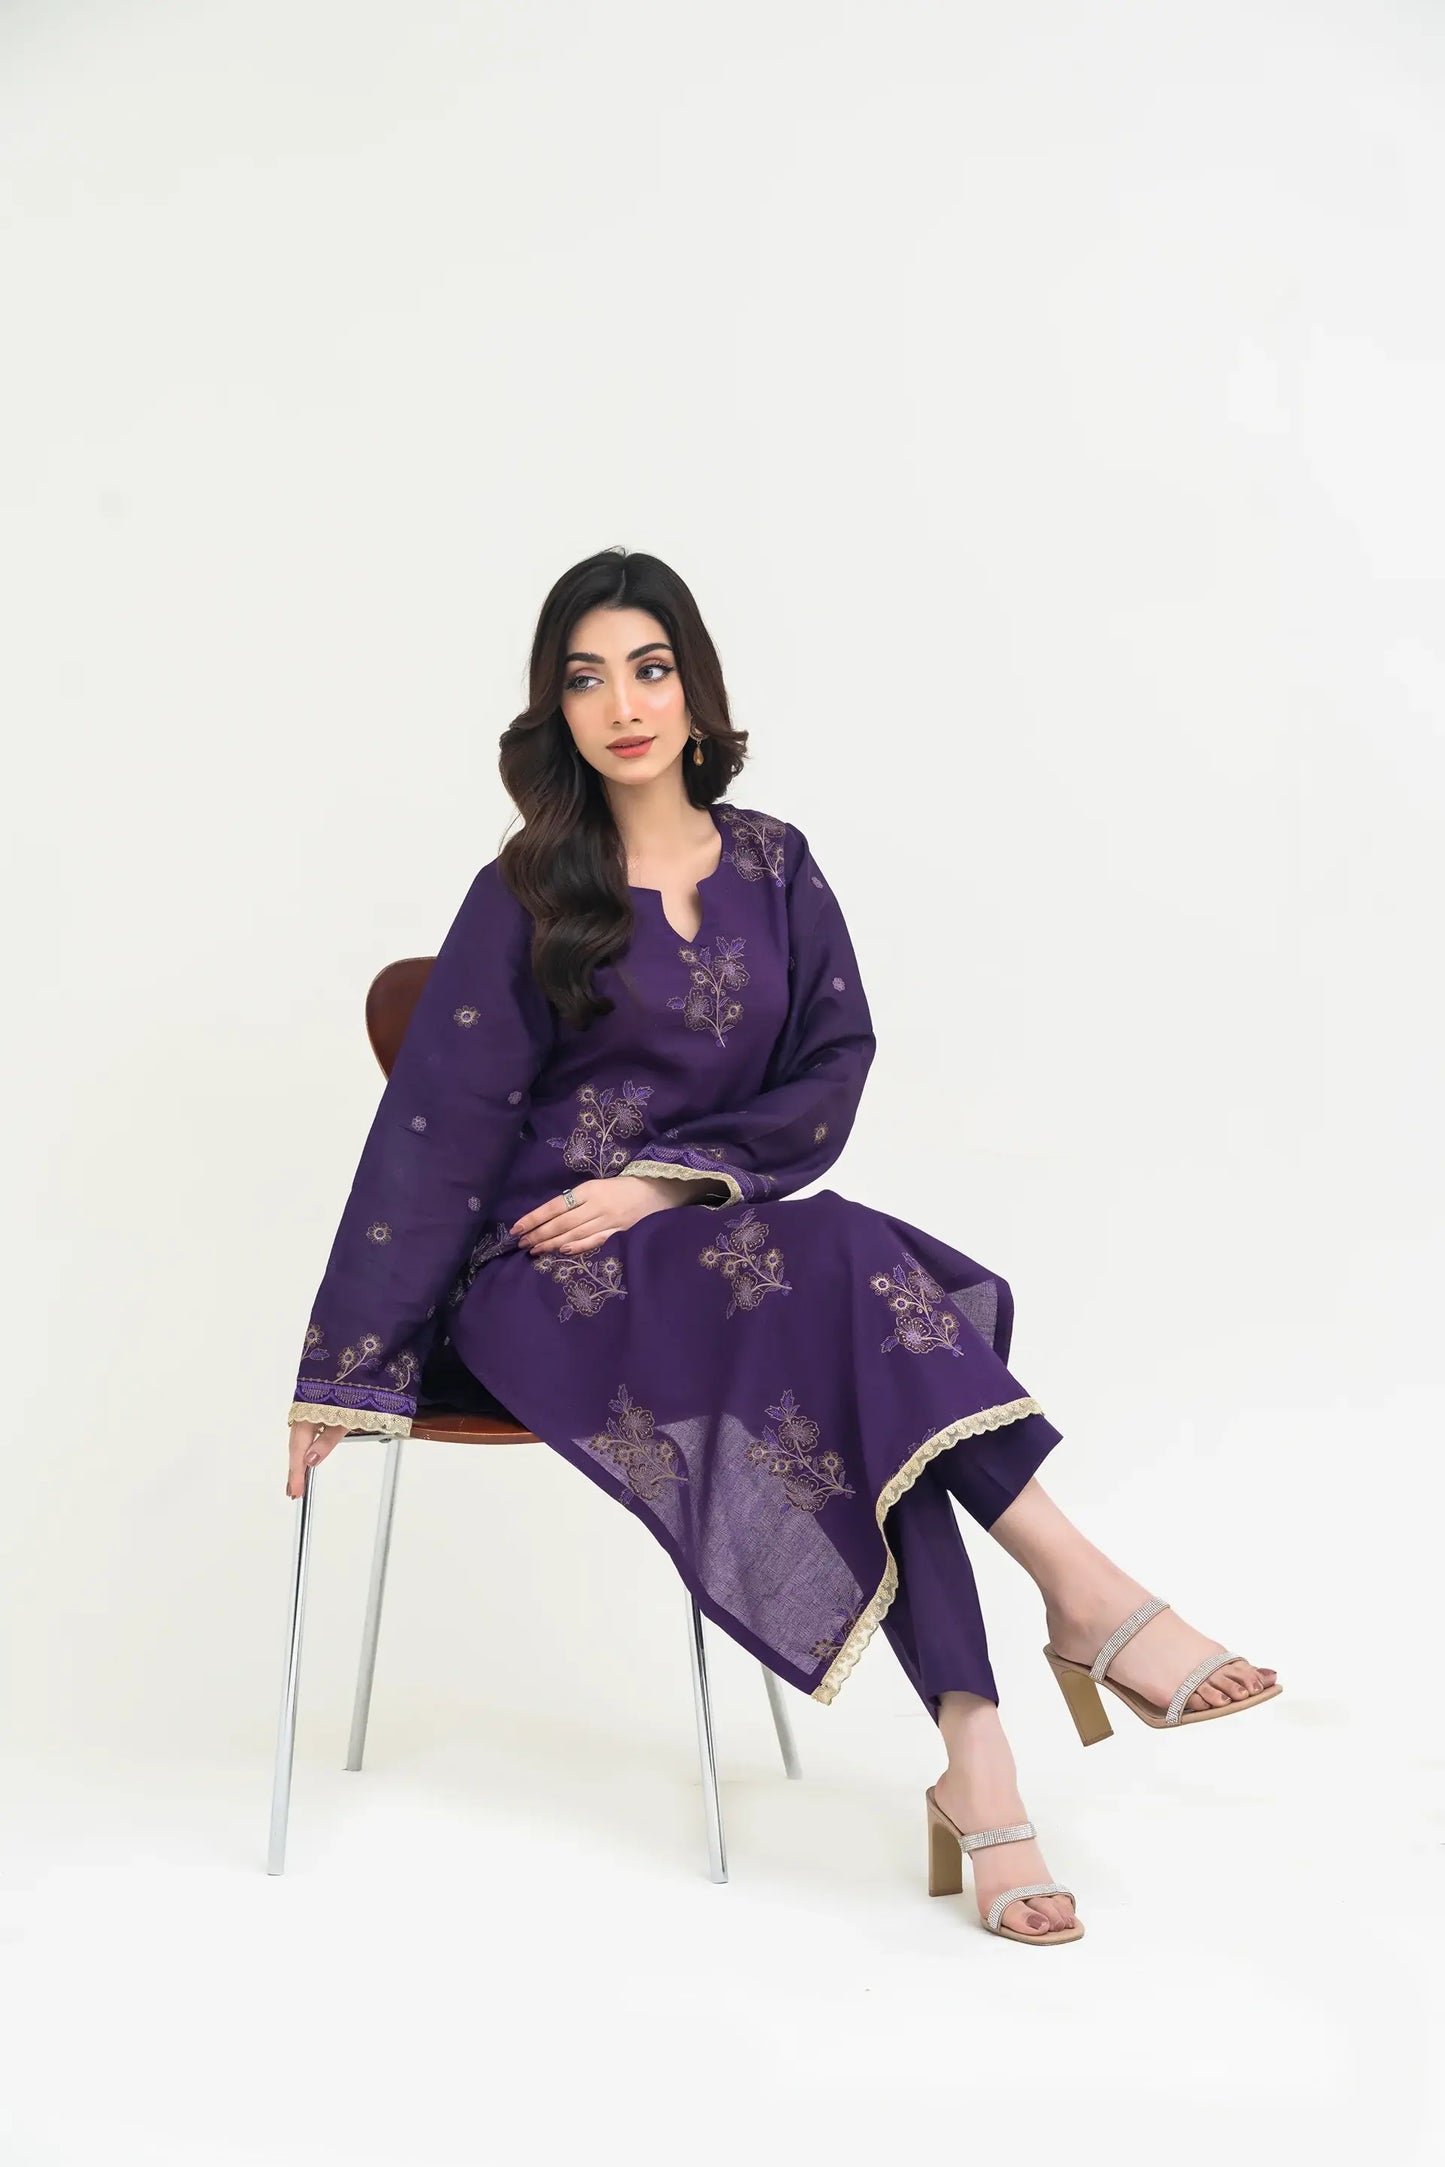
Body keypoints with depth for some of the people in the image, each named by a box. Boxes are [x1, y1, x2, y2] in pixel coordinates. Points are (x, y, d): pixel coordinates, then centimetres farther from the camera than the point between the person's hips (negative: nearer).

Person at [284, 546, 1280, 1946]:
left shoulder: (774, 868, 10)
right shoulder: (526, 897, -1)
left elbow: (836, 1070, 2)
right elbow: (433, 1125, -5)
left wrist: (663, 1178, -13)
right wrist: (343, 1369, -9)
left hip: (703, 1239, 3)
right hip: (545, 1272, -3)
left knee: (868, 1386, -29)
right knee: (837, 1269, -30)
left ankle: (973, 1757, -35)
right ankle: (1080, 1593, -30)